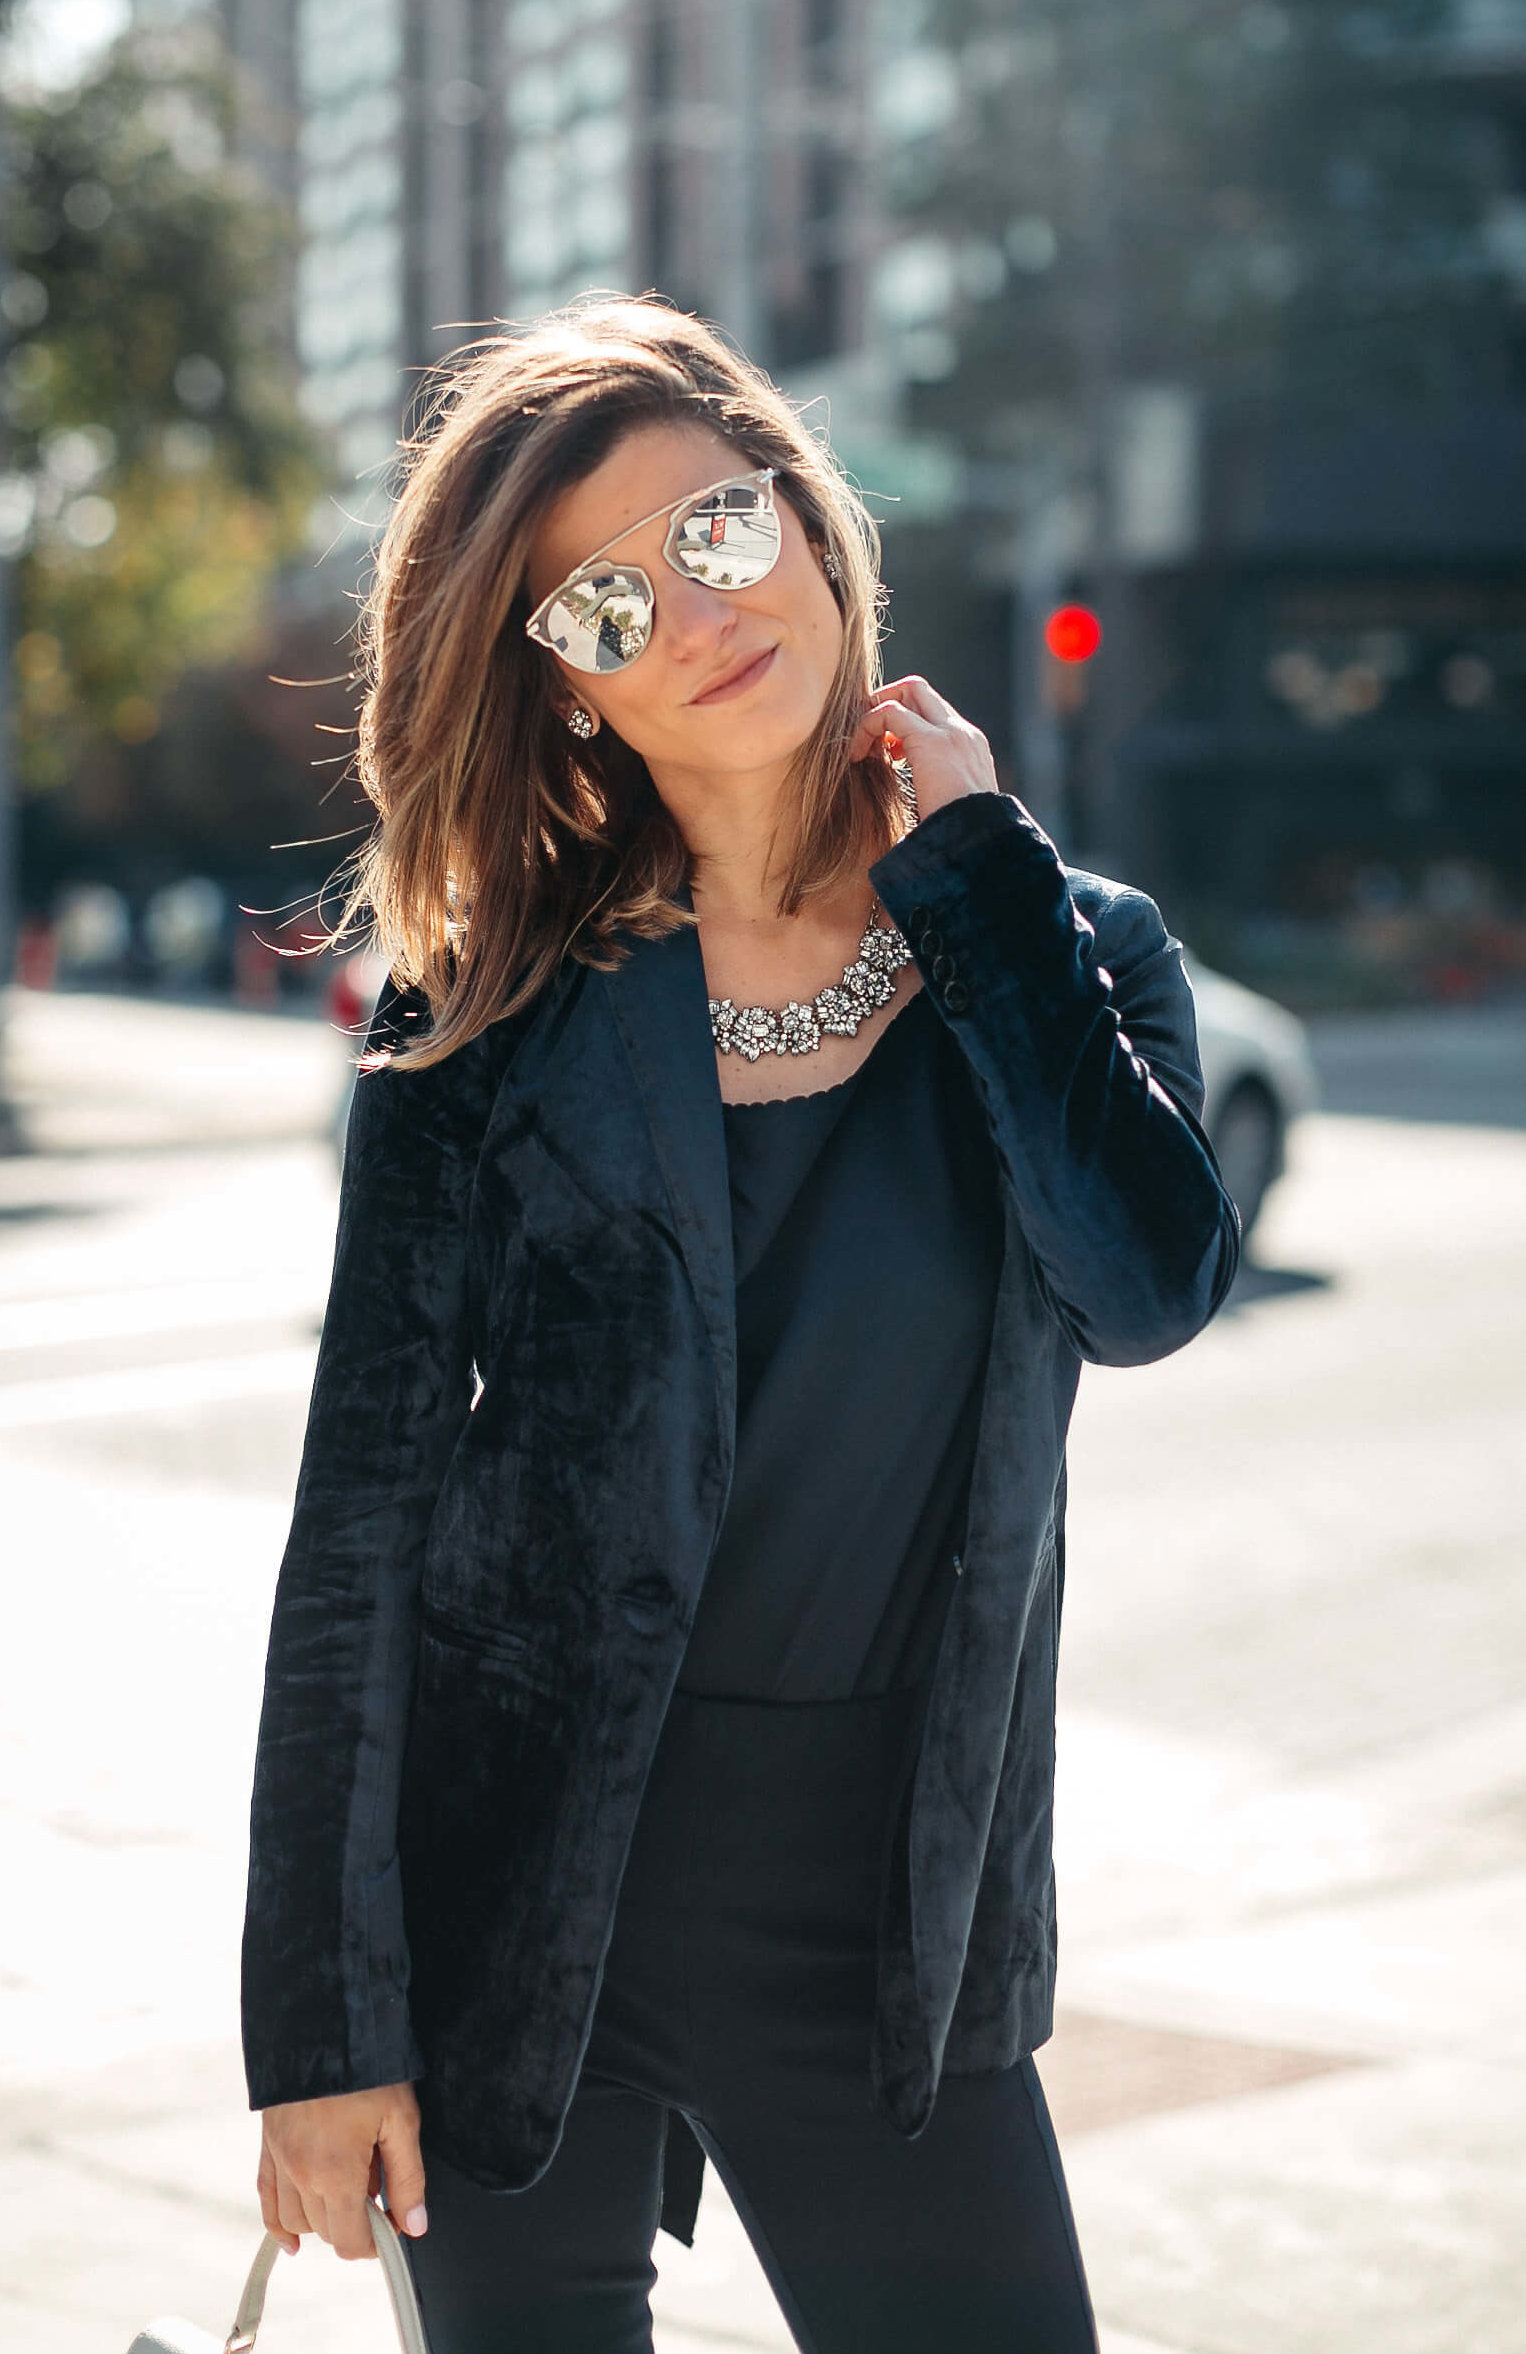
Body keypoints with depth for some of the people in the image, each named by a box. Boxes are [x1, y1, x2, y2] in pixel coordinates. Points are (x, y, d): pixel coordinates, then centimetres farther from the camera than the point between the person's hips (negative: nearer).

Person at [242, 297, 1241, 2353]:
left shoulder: (1064, 950, 3)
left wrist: (967, 867, -9)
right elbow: (364, 1527, -3)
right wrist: (326, 2022, -6)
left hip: (886, 1929, 1)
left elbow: (1149, 1284, -18)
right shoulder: (496, 1023, -2)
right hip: (514, 1898, -1)